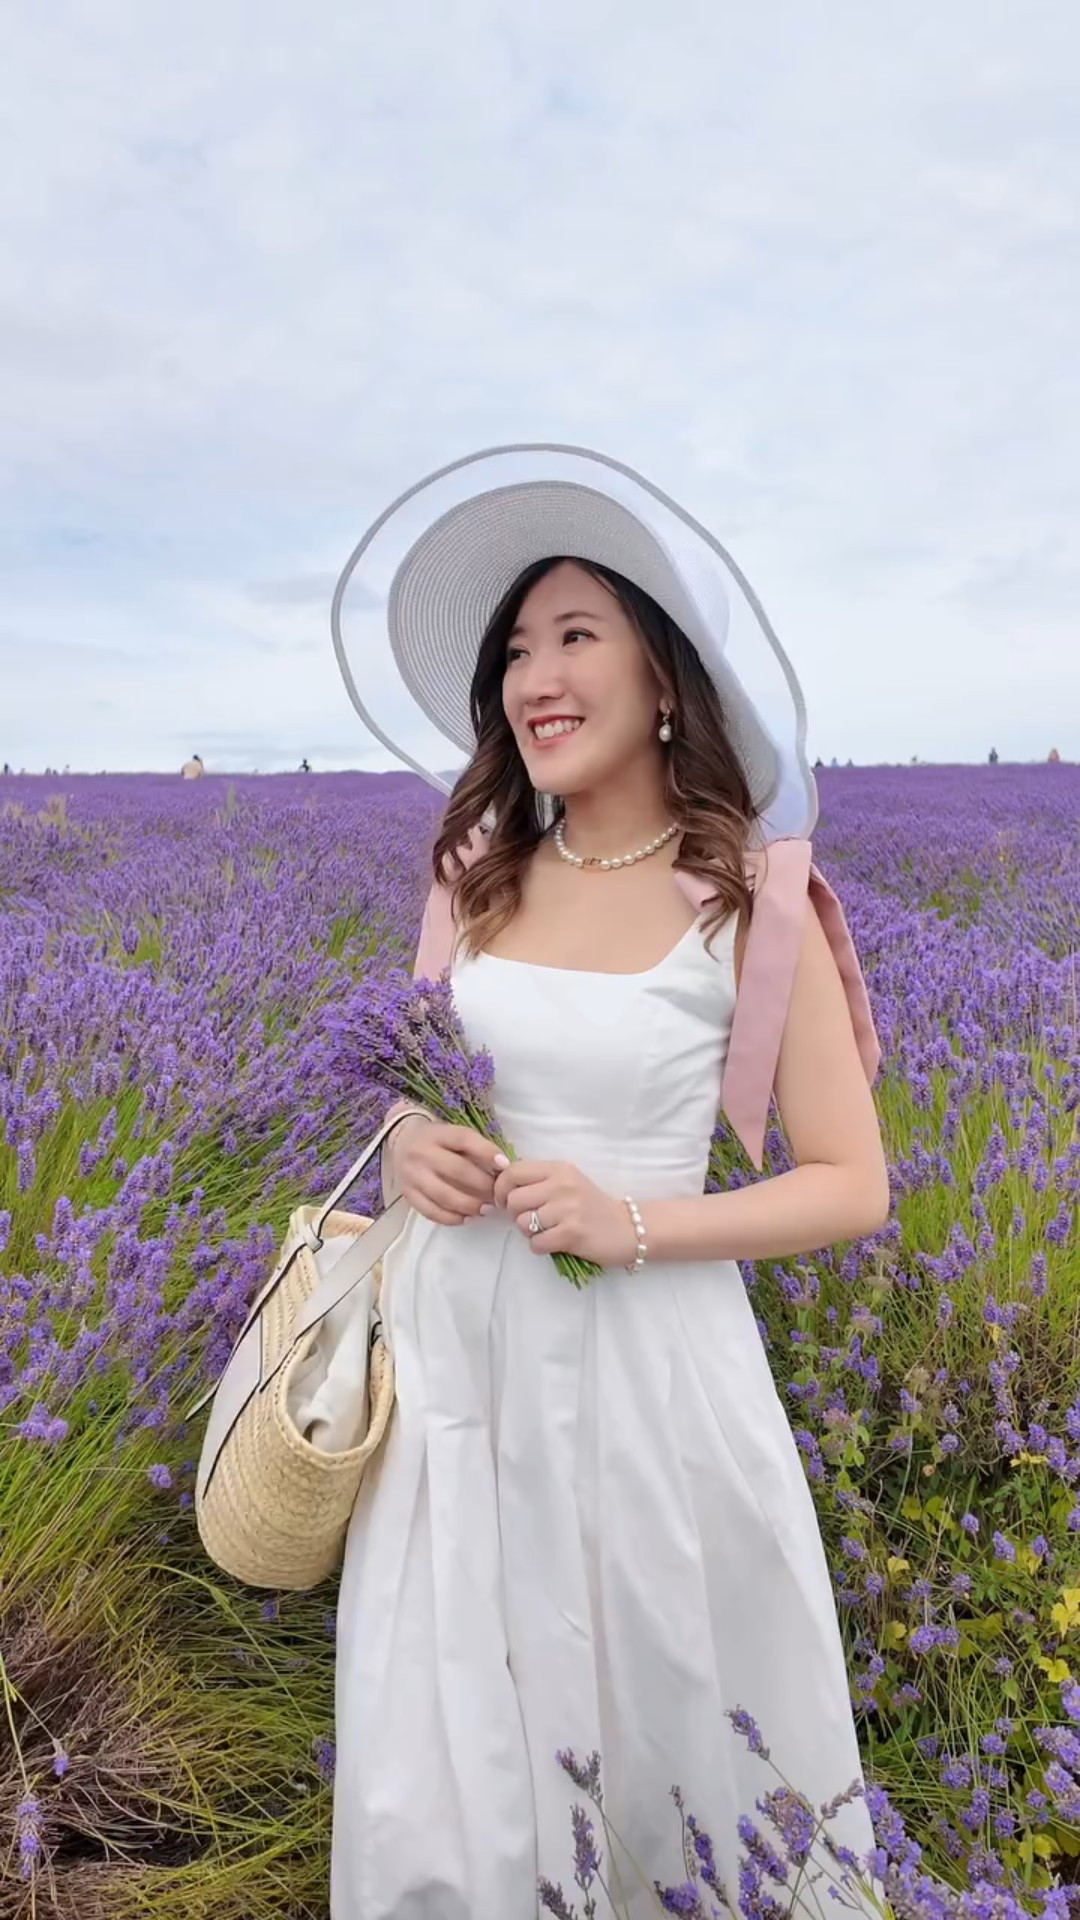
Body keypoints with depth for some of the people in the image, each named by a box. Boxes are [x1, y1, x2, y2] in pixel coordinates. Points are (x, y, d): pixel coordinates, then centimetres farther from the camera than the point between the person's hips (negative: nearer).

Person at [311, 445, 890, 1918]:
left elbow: (855, 1187, -5)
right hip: (458, 1345, 4)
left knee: (664, 1733, 13)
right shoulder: (475, 877, 4)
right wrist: (406, 1146, -6)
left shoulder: (750, 904, -8)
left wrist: (632, 1224, -17)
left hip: (647, 1355, -3)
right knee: (439, 1784, 13)